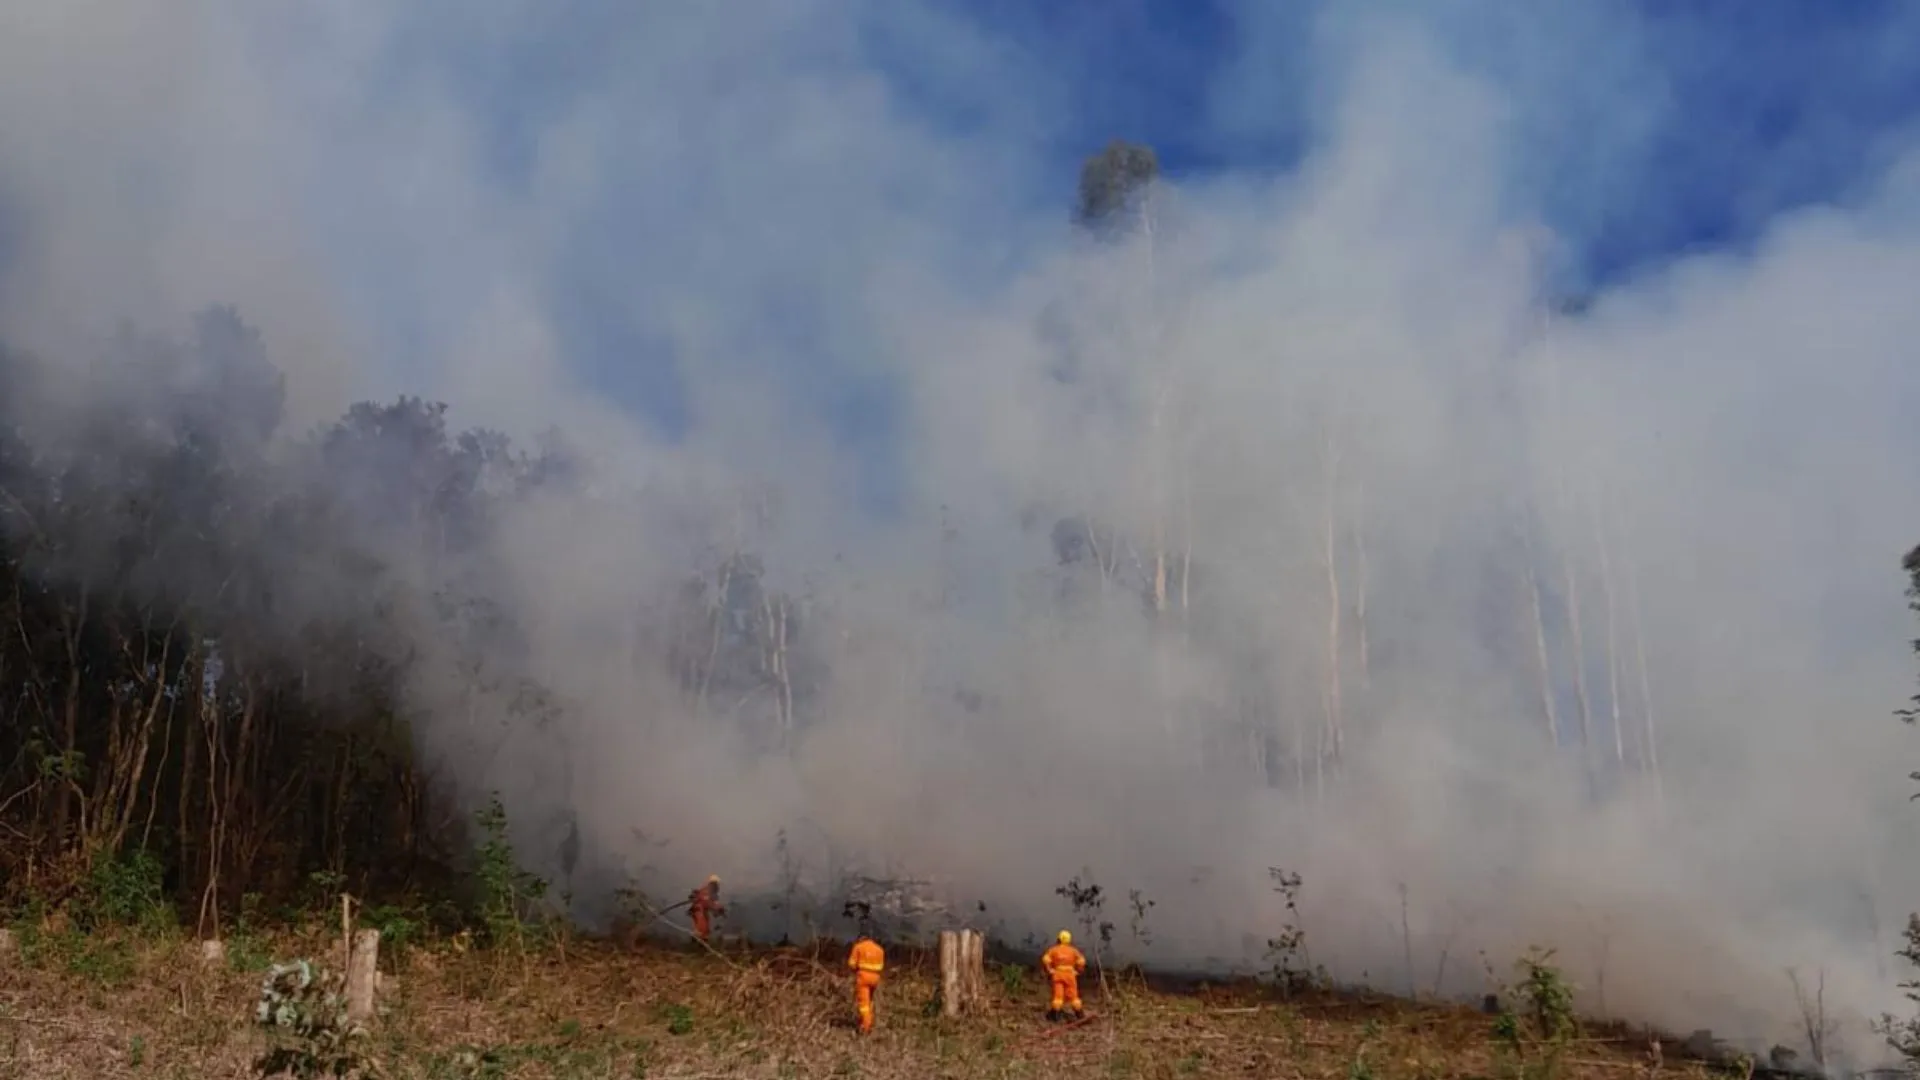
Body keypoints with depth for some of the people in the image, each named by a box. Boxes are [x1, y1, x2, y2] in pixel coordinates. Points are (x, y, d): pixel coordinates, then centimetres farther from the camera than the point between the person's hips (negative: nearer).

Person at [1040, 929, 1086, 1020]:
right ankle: (1079, 1012, 12)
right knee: (1073, 995, 9)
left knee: (1058, 994, -2)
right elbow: (1081, 961, -5)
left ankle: (1055, 1013, -9)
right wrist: (1077, 972, 7)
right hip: (1070, 974, 0)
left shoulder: (1053, 949, 4)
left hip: (1057, 974, 0)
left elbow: (1045, 960, -9)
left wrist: (1049, 972, -2)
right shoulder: (1073, 950, 6)